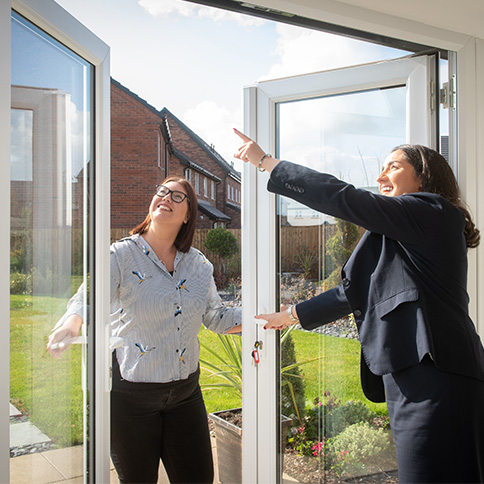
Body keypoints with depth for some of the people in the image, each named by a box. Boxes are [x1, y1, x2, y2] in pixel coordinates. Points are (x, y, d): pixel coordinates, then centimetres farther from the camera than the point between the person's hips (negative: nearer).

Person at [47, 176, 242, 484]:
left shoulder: (199, 264, 5)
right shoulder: (122, 255, -9)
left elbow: (217, 318, 9)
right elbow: (88, 298, -23)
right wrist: (71, 323, -45)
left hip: (186, 390, 4)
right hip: (130, 394, -4)